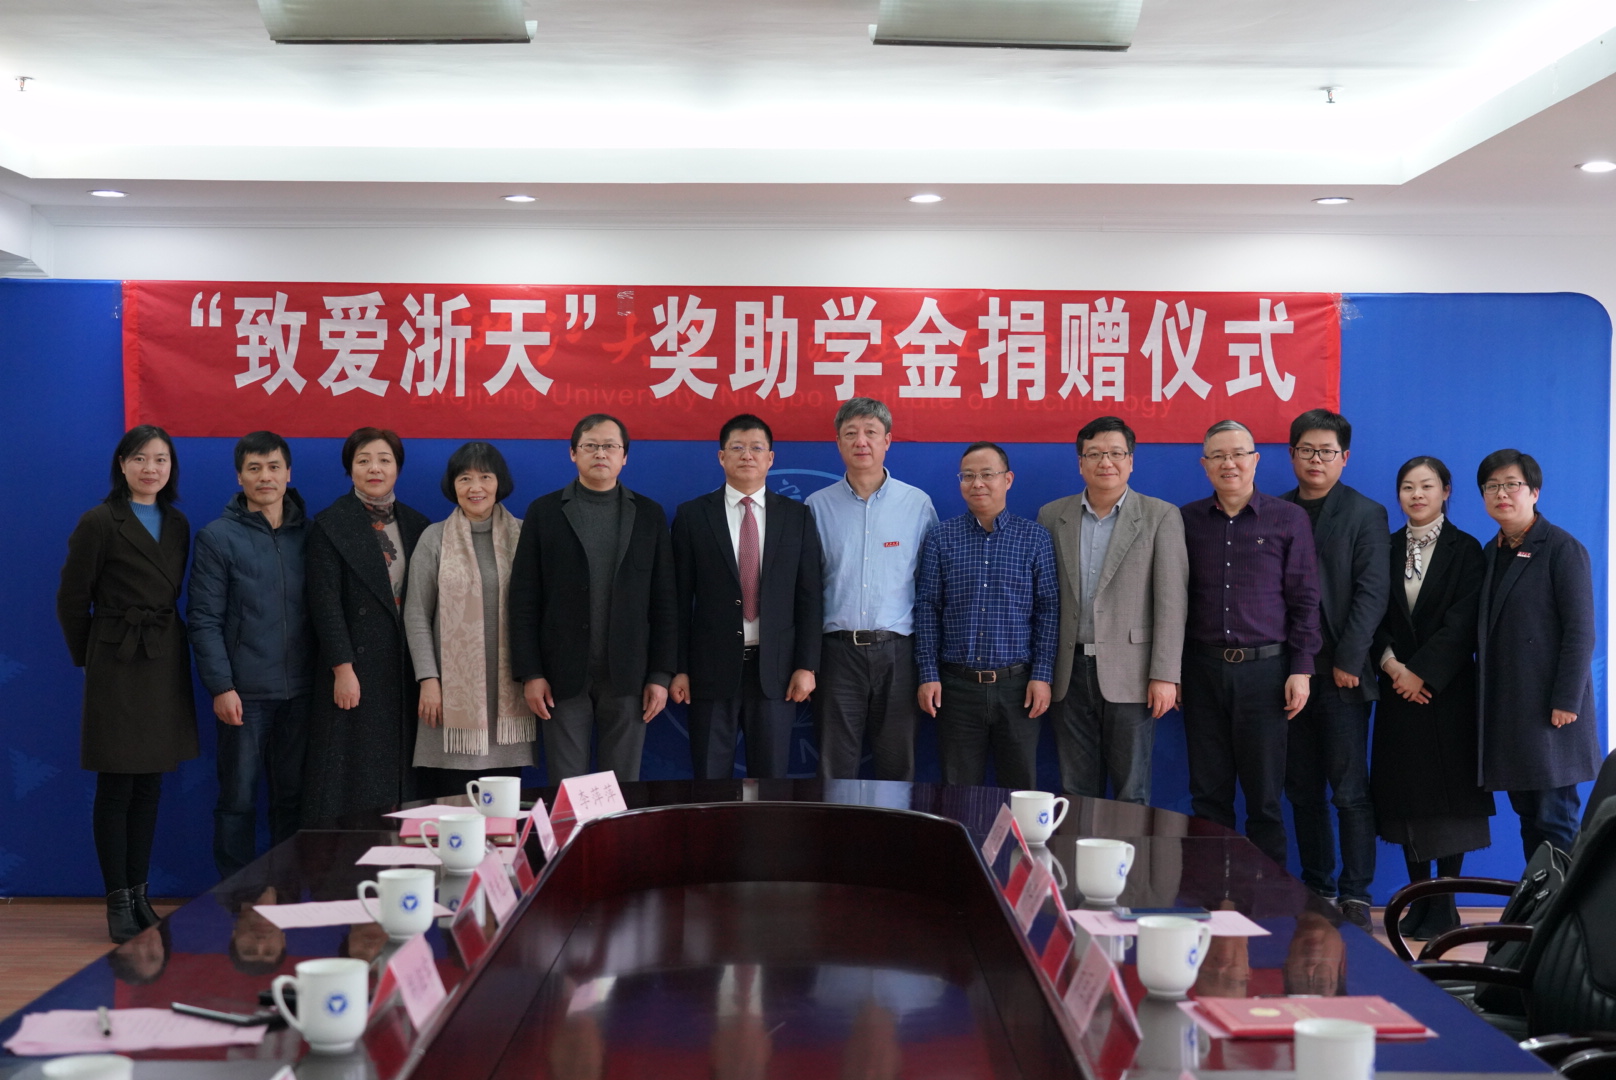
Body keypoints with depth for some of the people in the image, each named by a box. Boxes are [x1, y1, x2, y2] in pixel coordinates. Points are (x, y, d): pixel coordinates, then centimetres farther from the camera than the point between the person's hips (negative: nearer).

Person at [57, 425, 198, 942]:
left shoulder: (177, 525, 12)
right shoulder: (100, 522, -6)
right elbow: (72, 598, -2)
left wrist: (170, 648, 8)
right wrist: (89, 658, 5)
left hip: (166, 664, 6)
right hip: (119, 667, -5)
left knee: (150, 788, 9)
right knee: (116, 789, -1)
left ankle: (140, 895, 17)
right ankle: (118, 903, 7)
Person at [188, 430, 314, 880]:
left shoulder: (309, 533, 8)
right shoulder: (217, 537, -1)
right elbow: (204, 619, -5)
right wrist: (221, 686, -12)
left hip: (300, 689, 3)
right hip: (245, 692, -3)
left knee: (292, 794, 10)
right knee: (238, 797, 2)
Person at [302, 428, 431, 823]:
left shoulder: (416, 524, 11)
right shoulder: (330, 524, -2)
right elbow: (325, 602, -8)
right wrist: (342, 669, -15)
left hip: (404, 671, 4)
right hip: (356, 668, -4)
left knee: (401, 777, 5)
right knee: (351, 778, -2)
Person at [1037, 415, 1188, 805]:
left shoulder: (1161, 517, 0)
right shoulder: (1052, 517, 9)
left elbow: (1171, 600, -4)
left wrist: (1165, 675, -10)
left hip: (1129, 673, -3)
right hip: (1070, 673, 3)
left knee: (1131, 795, 3)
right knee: (1075, 793, 9)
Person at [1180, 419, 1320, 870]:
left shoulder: (1288, 519, 3)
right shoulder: (1187, 520, 8)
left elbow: (1304, 598, 2)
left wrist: (1301, 669, -4)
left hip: (1264, 668, -2)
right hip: (1203, 668, 2)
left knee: (1264, 795, 3)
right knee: (1208, 794, 6)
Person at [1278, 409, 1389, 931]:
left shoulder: (1365, 514, 2)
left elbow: (1372, 592, -4)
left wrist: (1348, 662, -10)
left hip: (1341, 674, -3)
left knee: (1350, 791, -3)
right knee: (1302, 790, 7)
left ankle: (1355, 896, 3)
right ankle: (1316, 891, 15)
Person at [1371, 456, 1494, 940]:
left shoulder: (1465, 549, -1)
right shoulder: (1386, 549, 9)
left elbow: (1462, 622, -9)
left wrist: (1421, 672, -14)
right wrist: (1392, 665, -11)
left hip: (1447, 689, -3)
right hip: (1399, 690, 3)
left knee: (1449, 794, -2)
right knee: (1406, 796, 5)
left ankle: (1445, 907, 6)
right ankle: (1418, 903, 15)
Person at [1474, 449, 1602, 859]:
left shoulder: (1562, 548, -6)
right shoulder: (1492, 552, 14)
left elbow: (1580, 632, -11)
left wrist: (1567, 702, -15)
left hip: (1549, 711, -6)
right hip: (1506, 710, 6)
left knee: (1554, 821, -5)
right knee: (1528, 815, 8)